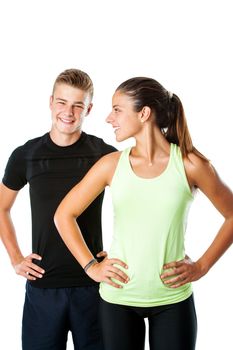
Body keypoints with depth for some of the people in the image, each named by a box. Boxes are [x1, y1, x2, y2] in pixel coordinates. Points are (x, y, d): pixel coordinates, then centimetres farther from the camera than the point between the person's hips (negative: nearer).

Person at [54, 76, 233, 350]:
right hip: (118, 299, 1)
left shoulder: (190, 164, -8)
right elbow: (64, 215, 5)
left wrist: (202, 266, -3)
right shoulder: (111, 164, -3)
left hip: (173, 300, -1)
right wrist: (91, 267, -1)